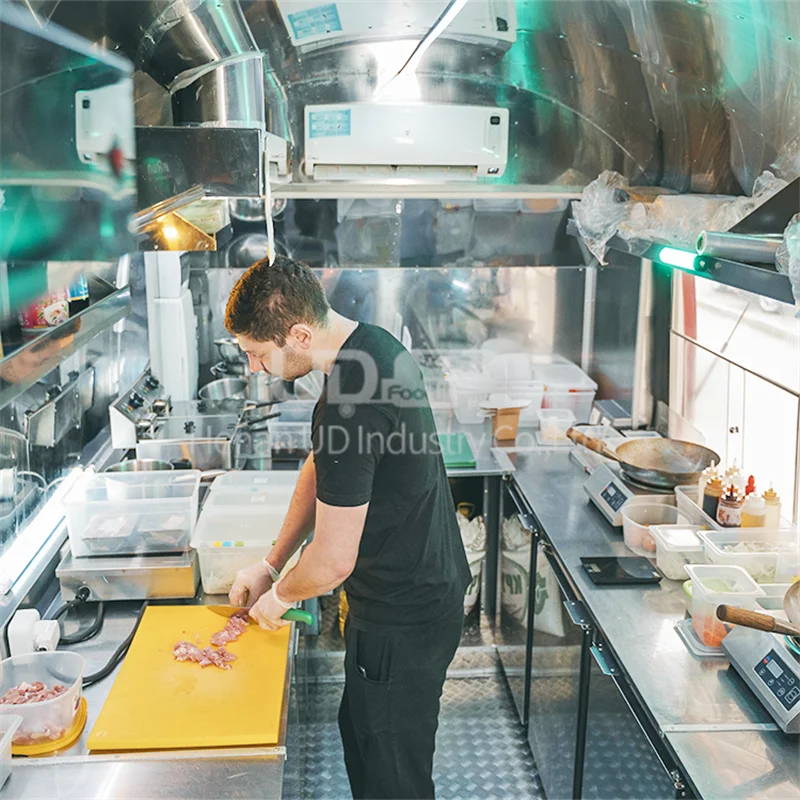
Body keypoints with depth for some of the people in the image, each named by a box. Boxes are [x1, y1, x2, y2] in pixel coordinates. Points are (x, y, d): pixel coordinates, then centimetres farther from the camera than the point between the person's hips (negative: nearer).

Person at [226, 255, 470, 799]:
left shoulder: (348, 408, -32)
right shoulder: (375, 344, 0)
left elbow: (333, 561, -25)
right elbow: (320, 468, 11)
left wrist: (279, 597, -3)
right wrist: (270, 565, 12)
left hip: (403, 621, -9)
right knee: (360, 731, 27)